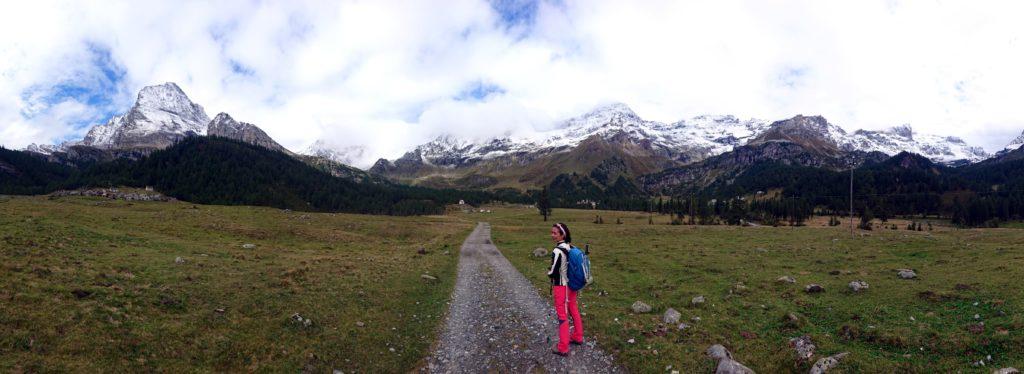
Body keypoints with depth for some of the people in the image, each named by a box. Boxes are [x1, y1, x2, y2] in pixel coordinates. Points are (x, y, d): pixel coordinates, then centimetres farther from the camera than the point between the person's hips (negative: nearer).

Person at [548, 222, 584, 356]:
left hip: (561, 287, -8)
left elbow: (553, 273, -20)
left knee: (562, 315, 1)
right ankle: (577, 337, 38)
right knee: (574, 311, 21)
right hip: (571, 284, 8)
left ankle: (563, 348, 10)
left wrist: (548, 273, 0)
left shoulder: (557, 251, -24)